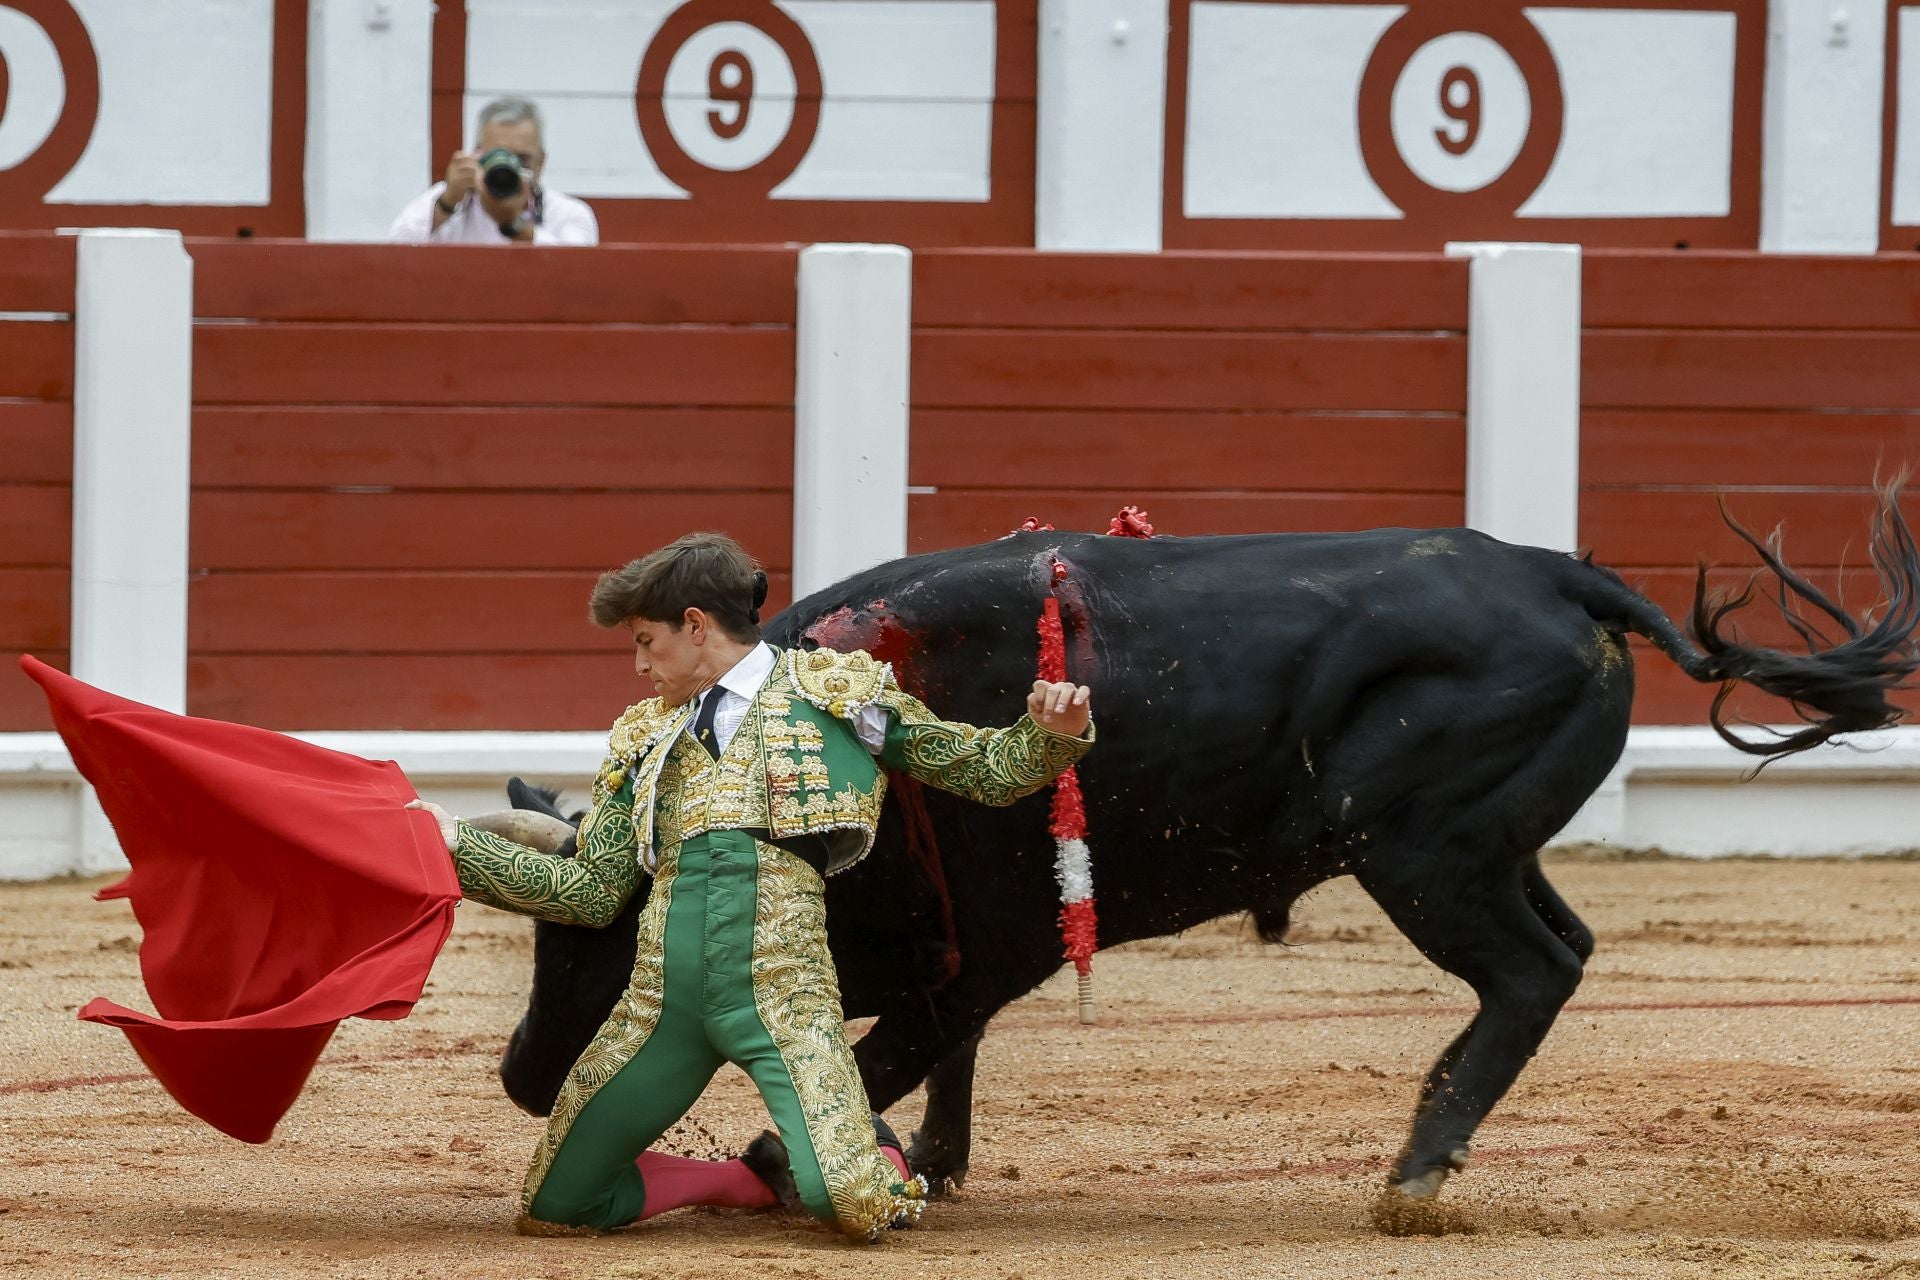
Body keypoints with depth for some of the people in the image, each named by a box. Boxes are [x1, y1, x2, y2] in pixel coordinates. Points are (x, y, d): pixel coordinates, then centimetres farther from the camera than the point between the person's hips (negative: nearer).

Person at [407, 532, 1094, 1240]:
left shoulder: (835, 690, 11)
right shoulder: (647, 738, 22)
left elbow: (988, 772, 12)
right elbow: (591, 892, 22)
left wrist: (1052, 733, -8)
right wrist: (460, 846, 16)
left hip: (781, 990, -5)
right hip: (662, 993, 5)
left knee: (855, 1206, -23)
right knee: (551, 1208, 3)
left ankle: (874, 1154, 15)